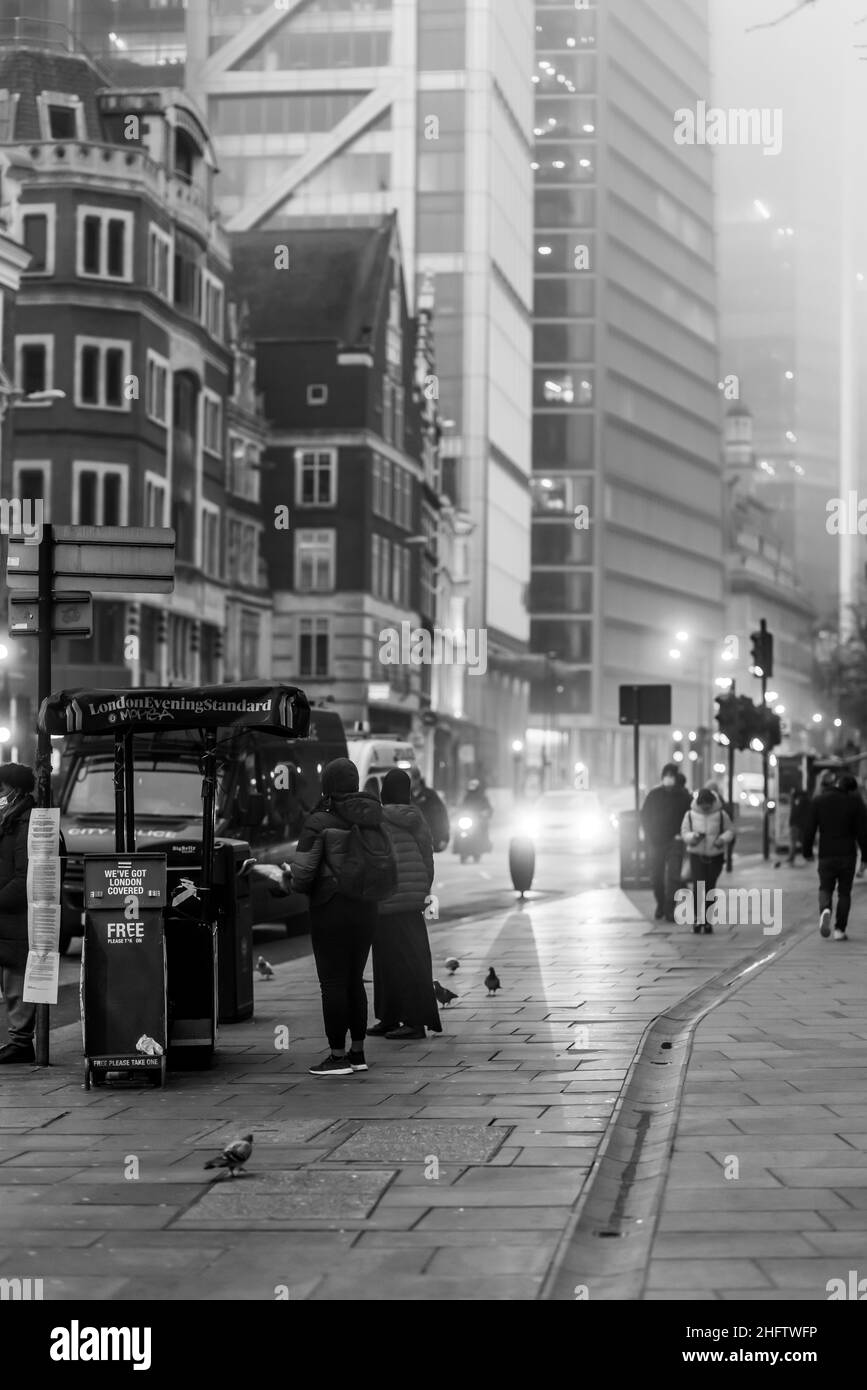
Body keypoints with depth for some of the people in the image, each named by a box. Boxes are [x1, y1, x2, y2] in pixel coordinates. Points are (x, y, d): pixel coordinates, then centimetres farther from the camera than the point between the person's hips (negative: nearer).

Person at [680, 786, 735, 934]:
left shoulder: (721, 814, -5)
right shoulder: (690, 815, -3)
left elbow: (730, 830, 5)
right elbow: (684, 833, 3)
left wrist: (723, 839, -15)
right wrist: (693, 837, -19)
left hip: (715, 856, 0)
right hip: (697, 855, 0)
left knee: (710, 887, 0)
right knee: (698, 886, -14)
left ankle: (707, 920, 9)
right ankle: (696, 917, -2)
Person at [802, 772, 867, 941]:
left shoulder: (818, 801, -1)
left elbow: (809, 830, 0)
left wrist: (807, 852, 11)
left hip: (826, 855, 1)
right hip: (848, 855, -1)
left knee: (825, 888, 13)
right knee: (844, 892, 9)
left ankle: (825, 910, -20)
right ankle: (840, 930, 3)